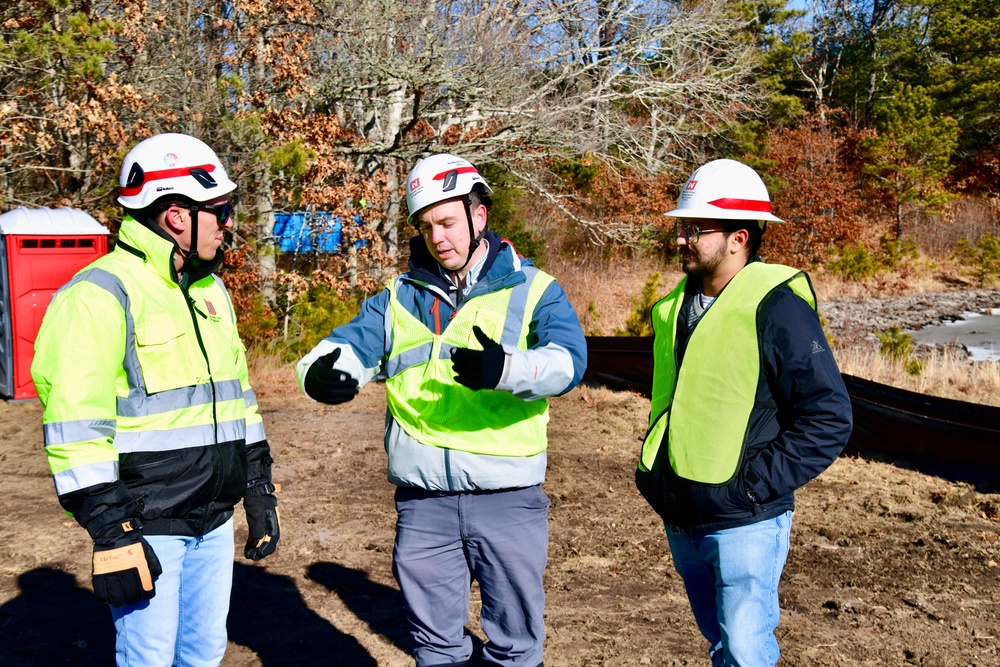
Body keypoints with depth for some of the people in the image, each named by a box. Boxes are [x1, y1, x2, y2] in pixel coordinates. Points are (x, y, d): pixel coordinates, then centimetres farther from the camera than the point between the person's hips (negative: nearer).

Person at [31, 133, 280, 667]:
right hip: (146, 528, -7)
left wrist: (259, 493, 17)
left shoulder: (210, 290, 13)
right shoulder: (100, 296, -14)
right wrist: (110, 533, -20)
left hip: (213, 522, 8)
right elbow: (77, 431, -18)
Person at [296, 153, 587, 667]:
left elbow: (568, 360, -15)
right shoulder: (399, 298, 11)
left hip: (508, 498, -2)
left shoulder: (532, 290, 0)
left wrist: (505, 369, -37)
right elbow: (352, 344, -2)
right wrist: (324, 370, -27)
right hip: (423, 503, 3)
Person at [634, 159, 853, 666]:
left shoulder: (777, 309, -15)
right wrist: (651, 468, 12)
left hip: (743, 524, -7)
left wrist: (754, 484, -18)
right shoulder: (677, 305, 8)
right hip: (680, 519, 7)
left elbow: (829, 418, -16)